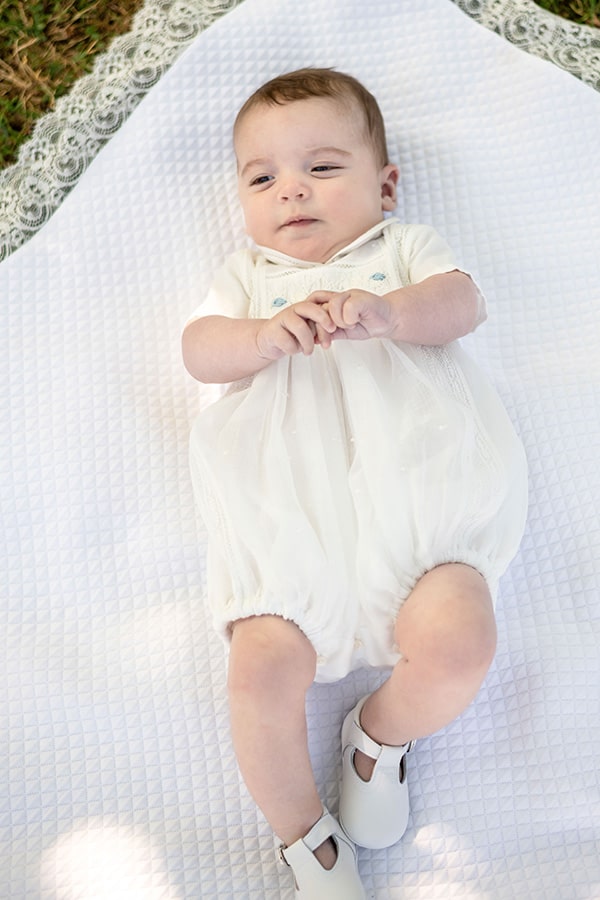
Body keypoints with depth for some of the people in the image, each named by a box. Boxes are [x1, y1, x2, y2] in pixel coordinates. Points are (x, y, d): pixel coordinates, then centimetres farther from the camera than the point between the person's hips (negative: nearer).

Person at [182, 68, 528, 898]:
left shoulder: (405, 246, 24)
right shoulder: (248, 272, 27)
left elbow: (462, 302, 3)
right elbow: (200, 350, 9)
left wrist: (388, 313, -20)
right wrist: (264, 335, -14)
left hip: (414, 479, 0)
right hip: (289, 505, 1)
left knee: (456, 644, -24)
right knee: (261, 670, -19)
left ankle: (381, 733, 12)